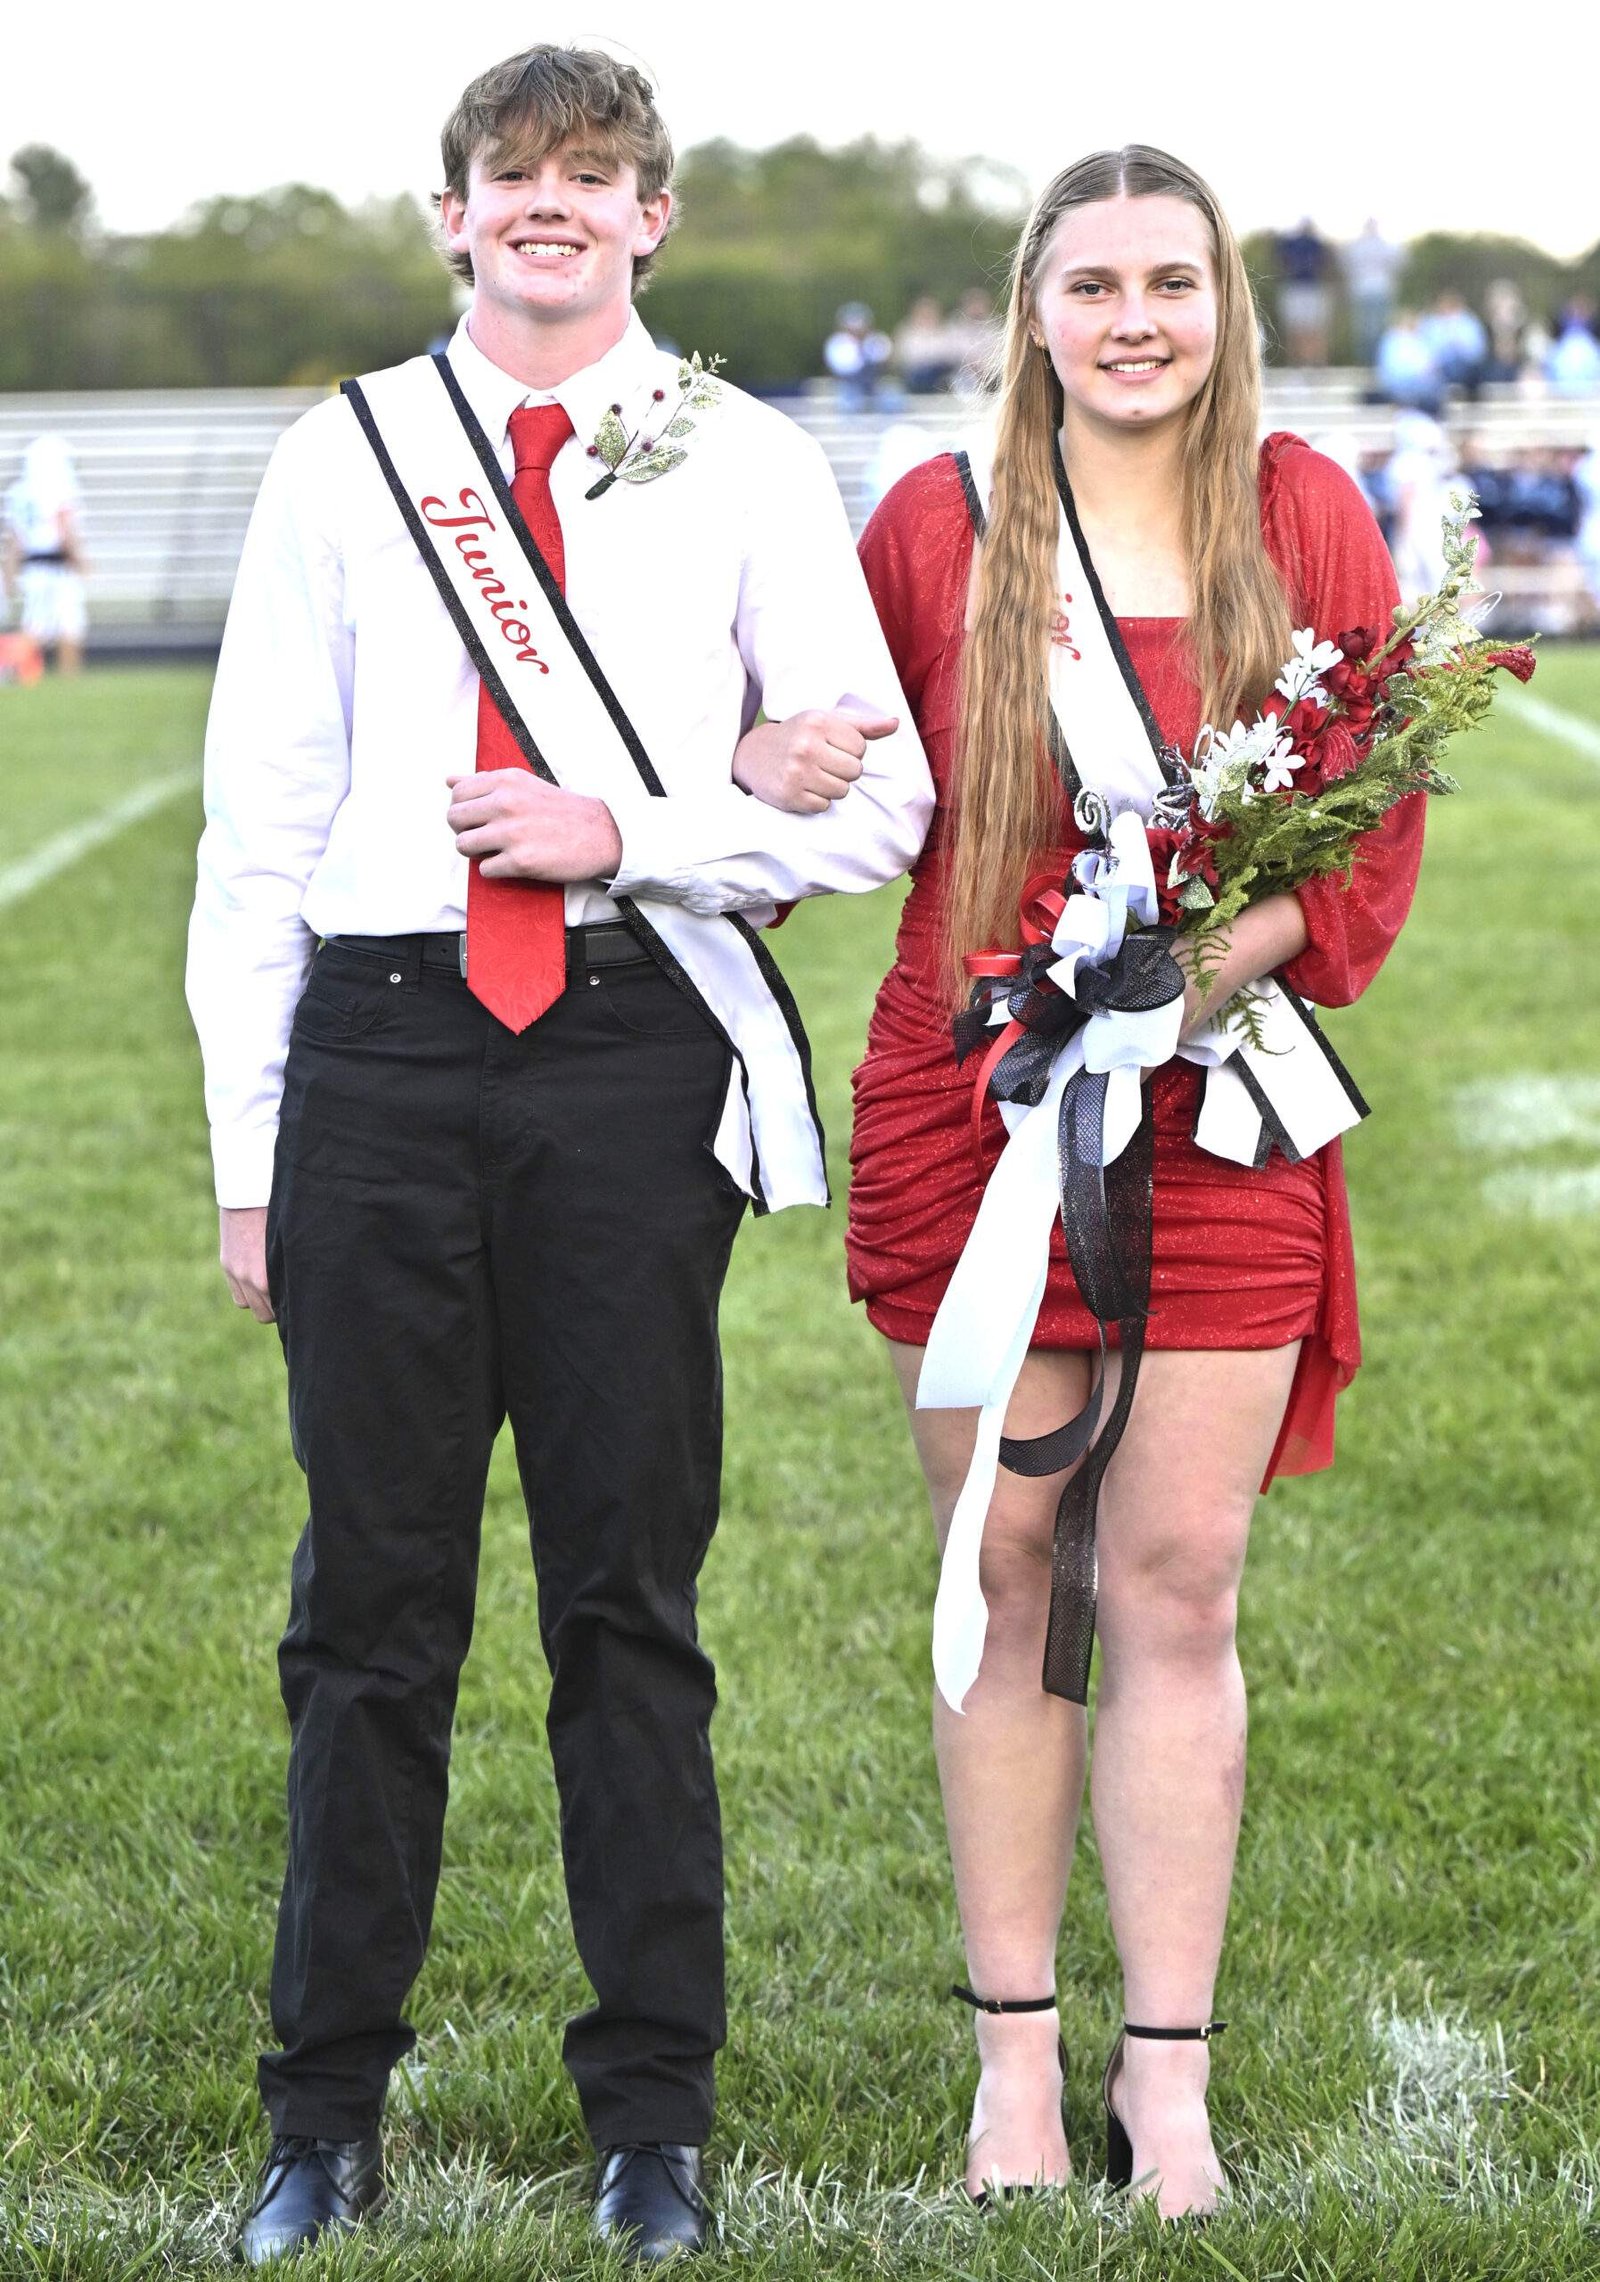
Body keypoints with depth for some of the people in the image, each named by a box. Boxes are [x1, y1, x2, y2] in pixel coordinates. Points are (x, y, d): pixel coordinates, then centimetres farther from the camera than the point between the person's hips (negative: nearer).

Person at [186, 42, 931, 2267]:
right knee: (375, 1591, 5)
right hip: (383, 1038, 1)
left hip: (636, 1038, -1)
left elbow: (882, 804, 4)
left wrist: (625, 835, -10)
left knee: (630, 1589, 4)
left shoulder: (753, 472, 6)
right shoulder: (343, 460, 9)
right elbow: (261, 823, 8)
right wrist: (249, 1140, 3)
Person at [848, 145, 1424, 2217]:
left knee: (1179, 1591, 0)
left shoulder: (1304, 518, 3)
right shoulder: (938, 526, 3)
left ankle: (1165, 2074, 8)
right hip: (970, 1105, 0)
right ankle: (1014, 2047, 15)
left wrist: (1219, 956, -14)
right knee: (1004, 1576, 5)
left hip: (1217, 1116, 0)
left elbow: (1377, 824, 2)